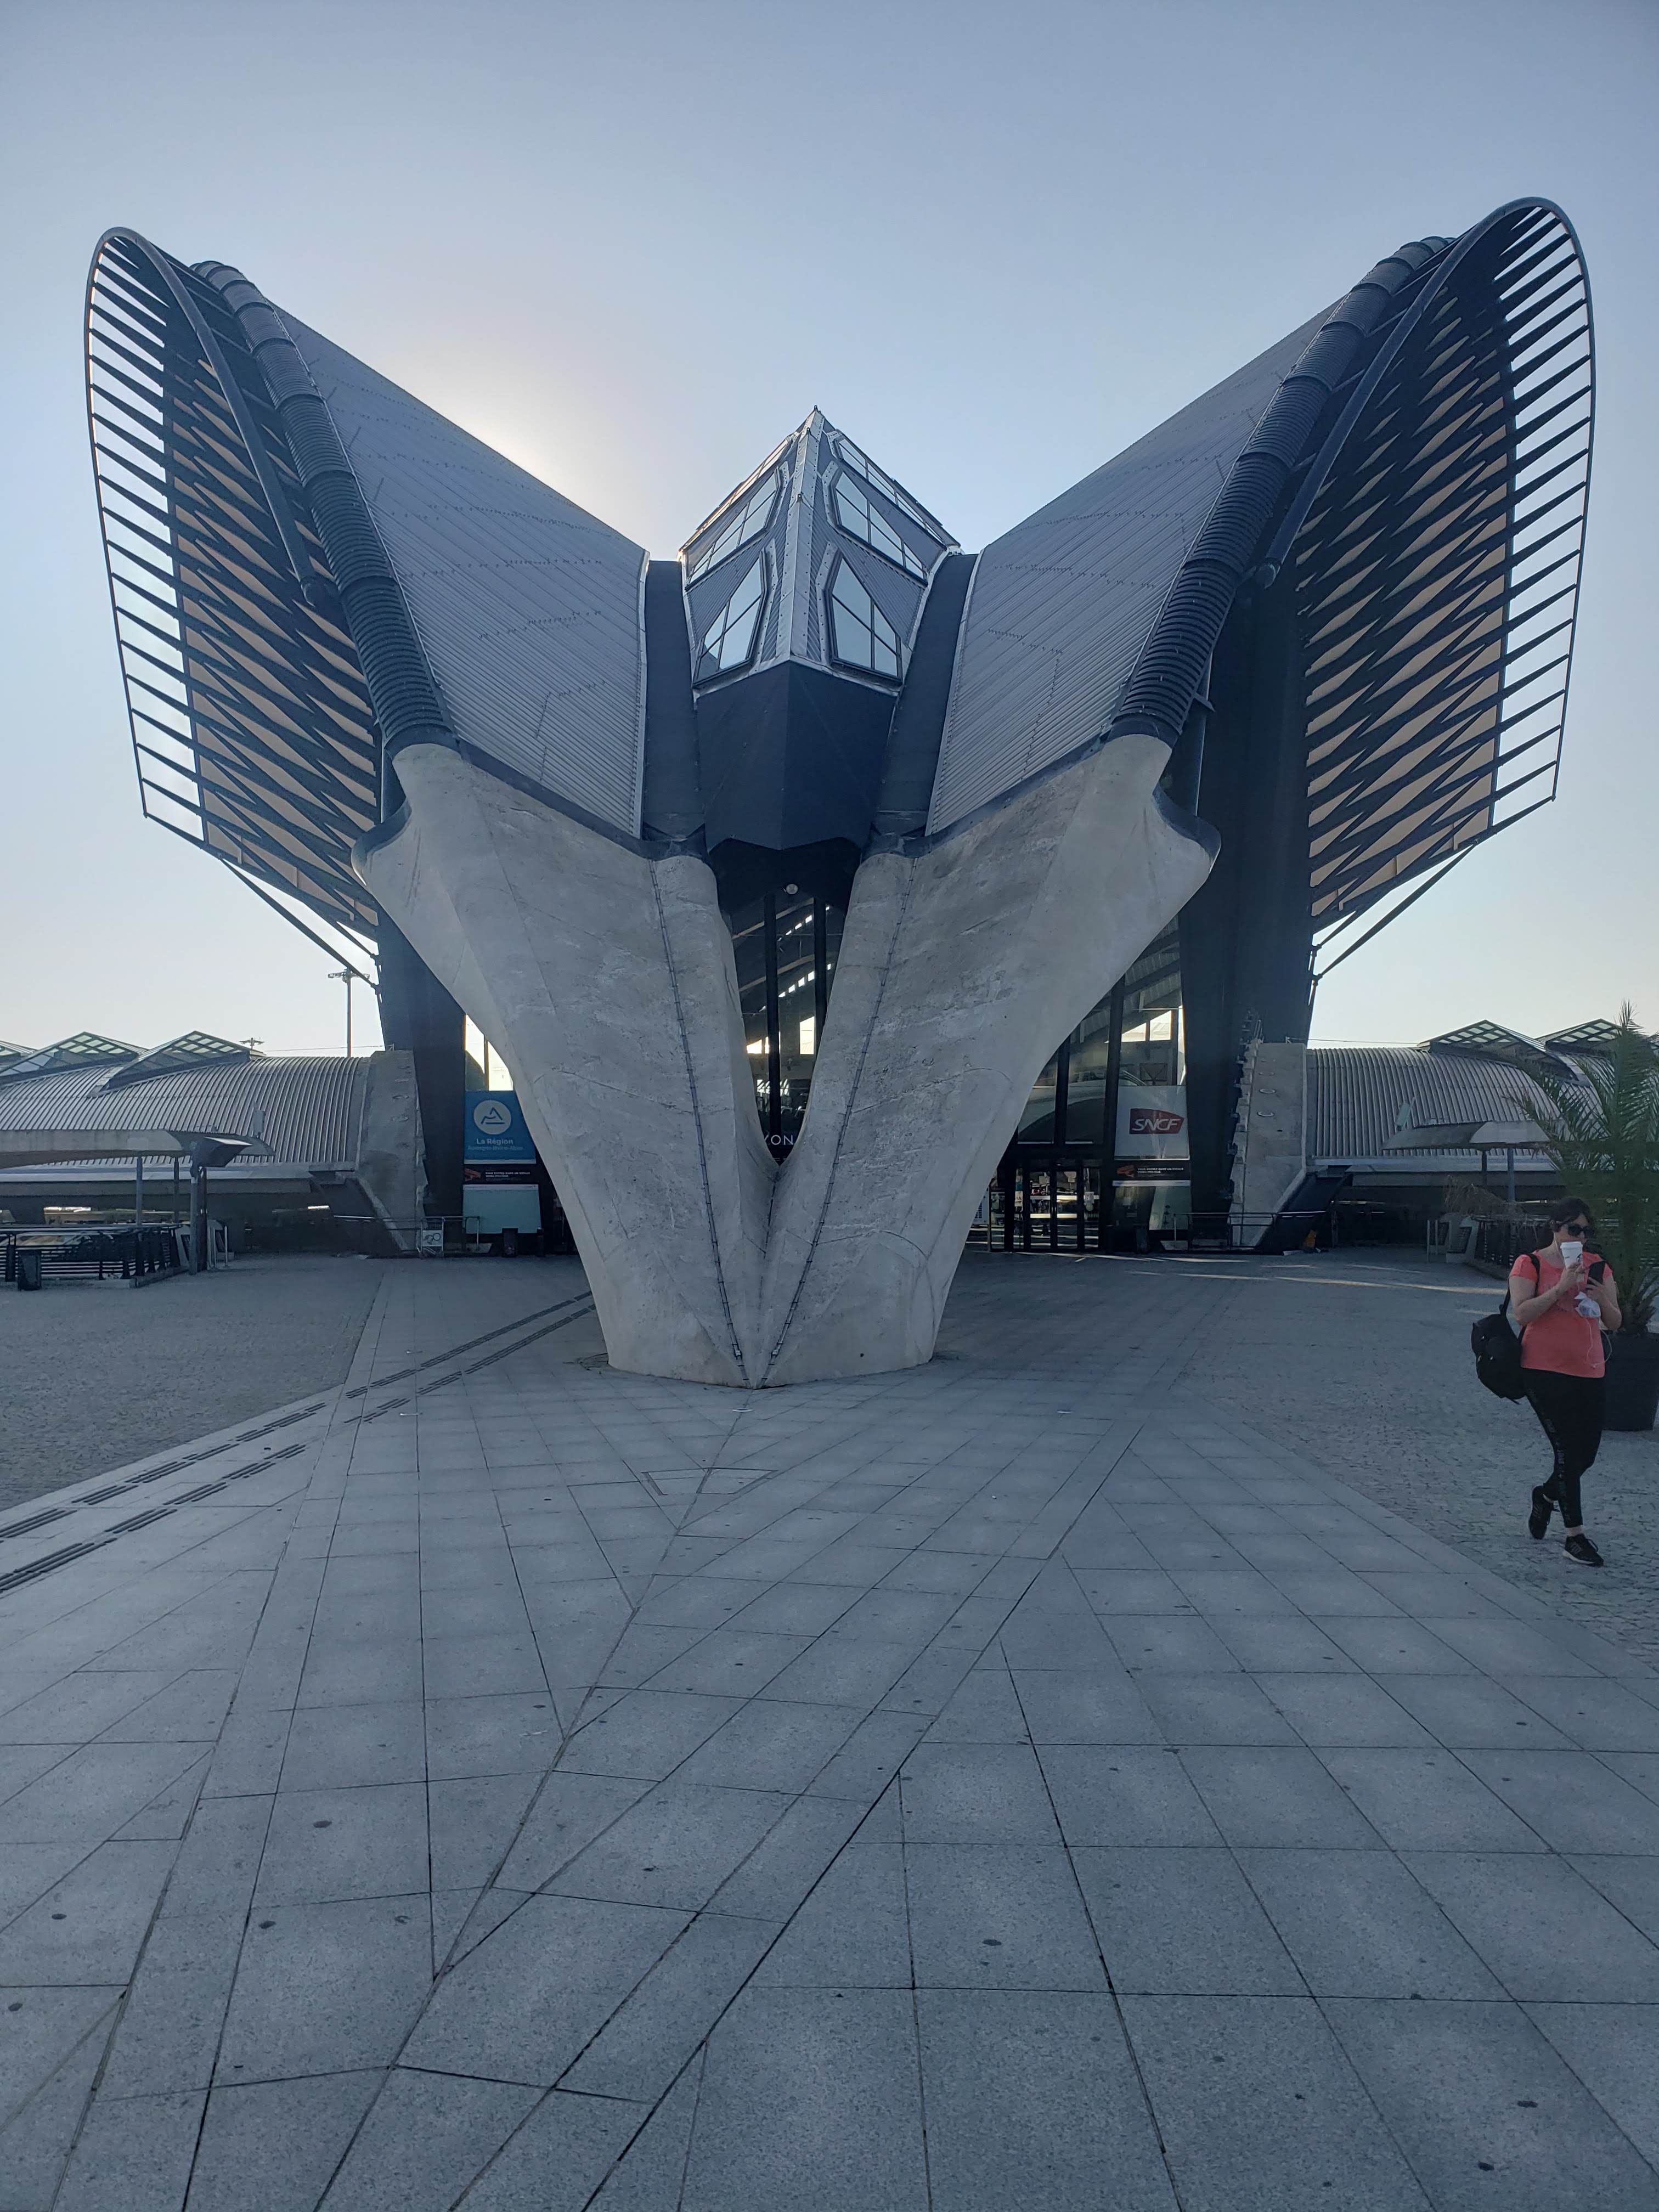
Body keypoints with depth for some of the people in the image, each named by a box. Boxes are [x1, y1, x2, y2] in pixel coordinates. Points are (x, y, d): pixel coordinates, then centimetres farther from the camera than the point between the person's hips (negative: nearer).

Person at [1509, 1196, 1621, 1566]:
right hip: (1545, 1370, -5)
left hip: (1590, 1370, 5)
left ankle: (1546, 1495, 39)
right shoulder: (1530, 1264, -4)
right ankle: (1574, 1536, 2)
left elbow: (1615, 1322, 7)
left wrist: (1602, 1299, -14)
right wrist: (1561, 1287, -22)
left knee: (1587, 1452, 10)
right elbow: (1522, 1313, -16)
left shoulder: (1598, 1266, 8)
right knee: (1568, 1449, -7)